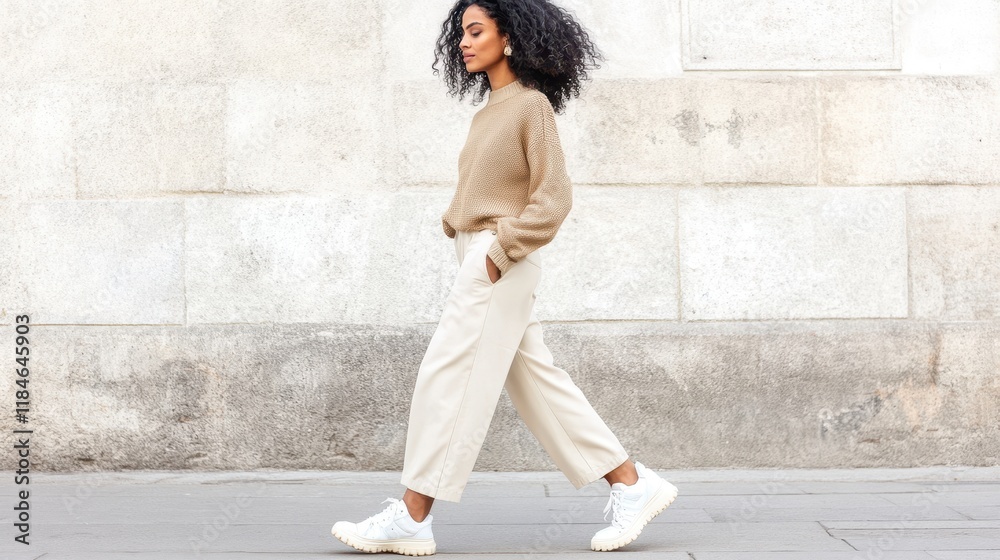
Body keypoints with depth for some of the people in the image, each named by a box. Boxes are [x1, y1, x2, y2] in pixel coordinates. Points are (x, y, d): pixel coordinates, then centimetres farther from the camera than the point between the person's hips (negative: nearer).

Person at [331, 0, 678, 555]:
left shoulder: (532, 104, -8)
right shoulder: (490, 111, 16)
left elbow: (552, 200, -14)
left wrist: (497, 252, -17)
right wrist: (454, 223, 5)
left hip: (501, 264, -9)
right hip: (476, 260, 9)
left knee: (447, 378, -8)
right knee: (537, 385, 9)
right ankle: (632, 483, 14)